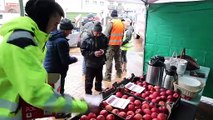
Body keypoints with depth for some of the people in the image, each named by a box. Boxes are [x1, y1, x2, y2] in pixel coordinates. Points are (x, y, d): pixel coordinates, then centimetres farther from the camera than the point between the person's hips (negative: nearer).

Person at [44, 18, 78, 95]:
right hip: (57, 72, -8)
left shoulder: (50, 37, 5)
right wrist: (74, 59, -3)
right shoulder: (62, 41, -22)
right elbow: (65, 61, -22)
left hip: (47, 69, 9)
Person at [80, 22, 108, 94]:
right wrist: (93, 53, -25)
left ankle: (98, 88, 48)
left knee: (99, 77, 23)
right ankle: (88, 93, 23)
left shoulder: (104, 37, -8)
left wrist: (103, 51, -14)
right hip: (90, 63, -4)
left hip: (100, 62, 4)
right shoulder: (87, 39, -18)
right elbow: (83, 51, -15)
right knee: (89, 80, 4)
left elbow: (106, 47, 8)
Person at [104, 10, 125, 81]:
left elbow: (106, 34, -13)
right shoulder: (122, 23, 8)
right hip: (118, 44, 6)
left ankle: (108, 76, -2)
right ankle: (119, 73, 30)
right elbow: (122, 34, 13)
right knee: (118, 59, 17)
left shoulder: (111, 22, -10)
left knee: (109, 60, -3)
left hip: (111, 44, -6)